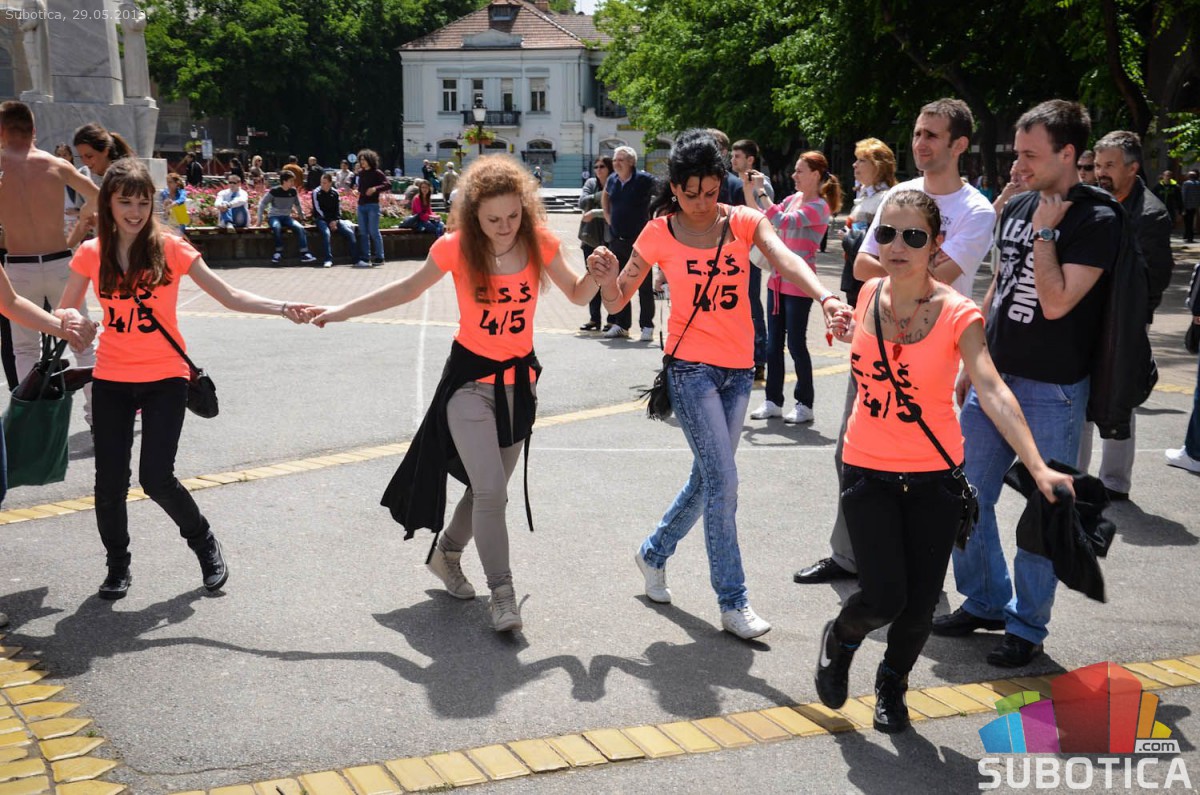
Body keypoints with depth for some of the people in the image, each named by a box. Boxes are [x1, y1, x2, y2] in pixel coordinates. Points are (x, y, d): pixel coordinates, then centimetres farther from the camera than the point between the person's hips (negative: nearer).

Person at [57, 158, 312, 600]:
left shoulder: (169, 248, -5)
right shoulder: (92, 254, 1)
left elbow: (228, 296, -8)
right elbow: (64, 314, 5)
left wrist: (281, 307, -22)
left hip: (165, 378, -2)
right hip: (112, 380, 2)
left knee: (156, 478, -9)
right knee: (109, 481, 3)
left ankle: (205, 544, 18)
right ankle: (117, 566, 26)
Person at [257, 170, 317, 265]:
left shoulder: (293, 191, 2)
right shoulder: (274, 191, -11)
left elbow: (298, 205, 18)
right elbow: (262, 204, -6)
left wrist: (302, 217, 17)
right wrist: (260, 220, -9)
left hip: (286, 217, 4)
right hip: (273, 217, -4)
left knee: (300, 227, -23)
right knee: (277, 227, -38)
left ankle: (304, 254, -27)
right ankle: (278, 252, -28)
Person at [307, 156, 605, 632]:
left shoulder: (540, 243, -9)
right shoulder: (456, 247, -14)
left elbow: (577, 295, 3)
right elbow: (409, 289, 3)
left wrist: (596, 275, -20)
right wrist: (343, 311, 3)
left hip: (519, 380, 3)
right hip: (470, 379, -3)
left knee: (491, 488, 15)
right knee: (491, 489, -14)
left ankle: (447, 553, 40)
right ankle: (501, 593, -2)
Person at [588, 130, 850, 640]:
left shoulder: (743, 221, -1)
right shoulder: (660, 234, -4)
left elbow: (784, 259, -21)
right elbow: (617, 301, 1)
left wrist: (824, 297, -40)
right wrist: (607, 274, -23)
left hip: (738, 368, 4)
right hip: (691, 366, -4)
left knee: (708, 478, 14)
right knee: (723, 480, -9)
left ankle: (654, 553, 38)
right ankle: (733, 603, 0)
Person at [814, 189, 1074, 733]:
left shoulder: (956, 314, -13)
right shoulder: (870, 295, -2)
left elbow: (992, 391, -28)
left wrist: (1038, 466, -38)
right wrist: (851, 333, 4)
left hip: (933, 475, -1)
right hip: (868, 469, 1)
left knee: (920, 606, 5)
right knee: (883, 598, -10)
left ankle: (893, 681, 37)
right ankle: (840, 639, 27)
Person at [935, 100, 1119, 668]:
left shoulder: (1097, 221, -12)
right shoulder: (1017, 208, 9)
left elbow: (1056, 302, -22)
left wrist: (1044, 231, -16)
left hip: (1051, 391, -7)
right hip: (993, 378, 7)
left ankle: (1027, 626, 18)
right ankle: (986, 601, 29)